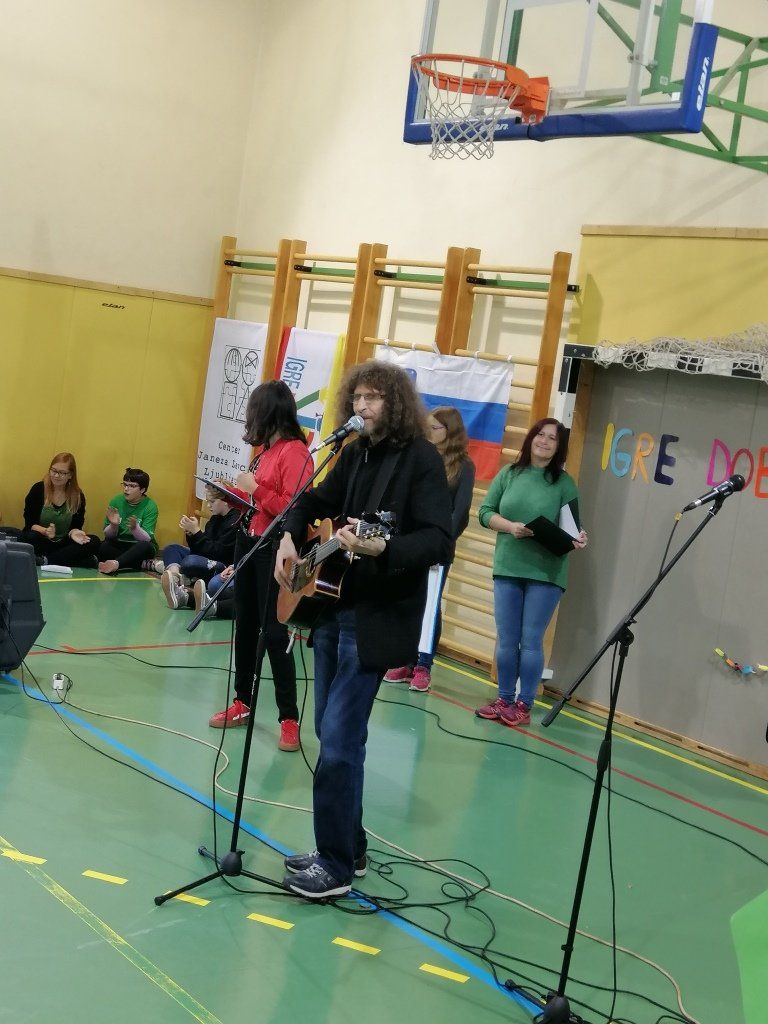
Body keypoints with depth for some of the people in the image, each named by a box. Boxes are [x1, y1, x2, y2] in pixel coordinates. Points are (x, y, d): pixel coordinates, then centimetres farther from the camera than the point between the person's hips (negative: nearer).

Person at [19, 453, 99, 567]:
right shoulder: (38, 489, -4)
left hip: (63, 543, 2)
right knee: (29, 538, -36)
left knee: (94, 542, -23)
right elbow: (30, 523, -5)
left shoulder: (78, 497, 2)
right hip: (41, 542, -2)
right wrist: (45, 531, -27)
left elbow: (76, 526, 2)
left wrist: (73, 533, -23)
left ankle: (45, 560, -28)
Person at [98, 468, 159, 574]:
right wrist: (113, 526, -24)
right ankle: (144, 564, -27)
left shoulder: (150, 507, -8)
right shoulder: (116, 501, 0)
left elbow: (147, 539, -17)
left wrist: (135, 527, -37)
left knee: (146, 546, -35)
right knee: (103, 546, -29)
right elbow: (107, 535, -1)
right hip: (118, 544, 3)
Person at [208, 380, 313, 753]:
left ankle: (289, 720, -3)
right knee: (245, 625, 14)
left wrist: (256, 489, -20)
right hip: (248, 541, 9)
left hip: (273, 550, -9)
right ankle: (242, 703, 25)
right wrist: (234, 492, 8)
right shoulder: (265, 449, 11)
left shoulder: (294, 452, -15)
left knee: (275, 632, -8)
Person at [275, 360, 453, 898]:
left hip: (377, 619, -8)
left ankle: (336, 866, 2)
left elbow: (441, 542, -21)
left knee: (338, 739, -9)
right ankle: (347, 848, 27)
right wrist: (290, 536, 4)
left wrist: (381, 549, -36)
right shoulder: (356, 453, 9)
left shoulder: (422, 458, -12)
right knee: (333, 733, 14)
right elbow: (316, 501, 24)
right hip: (332, 606, 8)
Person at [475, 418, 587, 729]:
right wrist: (510, 527, -12)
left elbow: (571, 526, 3)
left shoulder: (564, 483, 2)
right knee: (506, 640, 7)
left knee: (531, 641, 0)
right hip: (507, 568, 2)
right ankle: (504, 699, 19)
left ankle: (524, 705, 8)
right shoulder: (509, 474, 7)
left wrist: (578, 538, -20)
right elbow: (485, 512, 5)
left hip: (546, 573, -2)